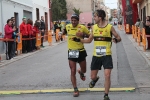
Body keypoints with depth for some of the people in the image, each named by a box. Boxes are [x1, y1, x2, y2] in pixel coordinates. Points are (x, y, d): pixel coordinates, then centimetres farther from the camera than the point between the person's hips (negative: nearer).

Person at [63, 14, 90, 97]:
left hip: (81, 51, -1)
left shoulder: (82, 27, -12)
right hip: (71, 52, 1)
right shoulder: (67, 27, -3)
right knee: (73, 72, -3)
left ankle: (81, 72, 53)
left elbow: (90, 35, -5)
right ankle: (75, 90, 9)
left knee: (84, 70, 15)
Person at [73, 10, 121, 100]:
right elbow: (89, 40, 15)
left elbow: (119, 38, -1)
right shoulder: (94, 27, 4)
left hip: (107, 55, -3)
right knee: (93, 76, 9)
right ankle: (95, 79, 48)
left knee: (107, 75, -11)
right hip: (96, 55, 4)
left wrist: (116, 40, -23)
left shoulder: (110, 27, -7)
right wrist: (78, 40, 5)